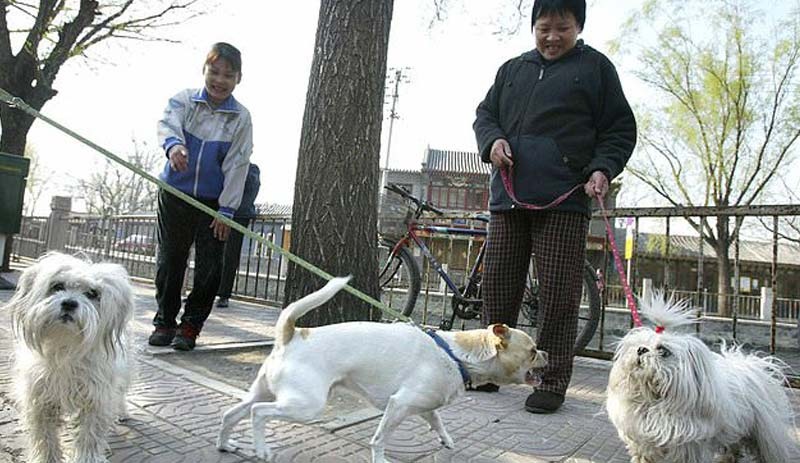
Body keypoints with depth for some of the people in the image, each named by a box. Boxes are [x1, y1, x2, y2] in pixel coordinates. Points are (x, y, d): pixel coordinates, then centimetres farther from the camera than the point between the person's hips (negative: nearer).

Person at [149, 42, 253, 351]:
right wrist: (173, 144, -44)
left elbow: (237, 165, -7)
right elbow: (167, 123, -19)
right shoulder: (184, 100, 1)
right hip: (175, 194, 1)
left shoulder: (241, 117, -2)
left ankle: (191, 325, 17)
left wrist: (227, 210, -12)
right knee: (169, 260, 10)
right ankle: (164, 320, 26)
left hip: (214, 201, -1)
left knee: (209, 267, 0)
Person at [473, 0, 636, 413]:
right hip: (508, 197, 4)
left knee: (558, 296, -4)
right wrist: (493, 140, 1)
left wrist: (602, 169, -9)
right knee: (498, 286, 7)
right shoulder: (512, 69, 23)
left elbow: (621, 130, 10)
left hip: (564, 199, -3)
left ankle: (552, 382, 8)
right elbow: (484, 113, 24)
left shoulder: (595, 67, 13)